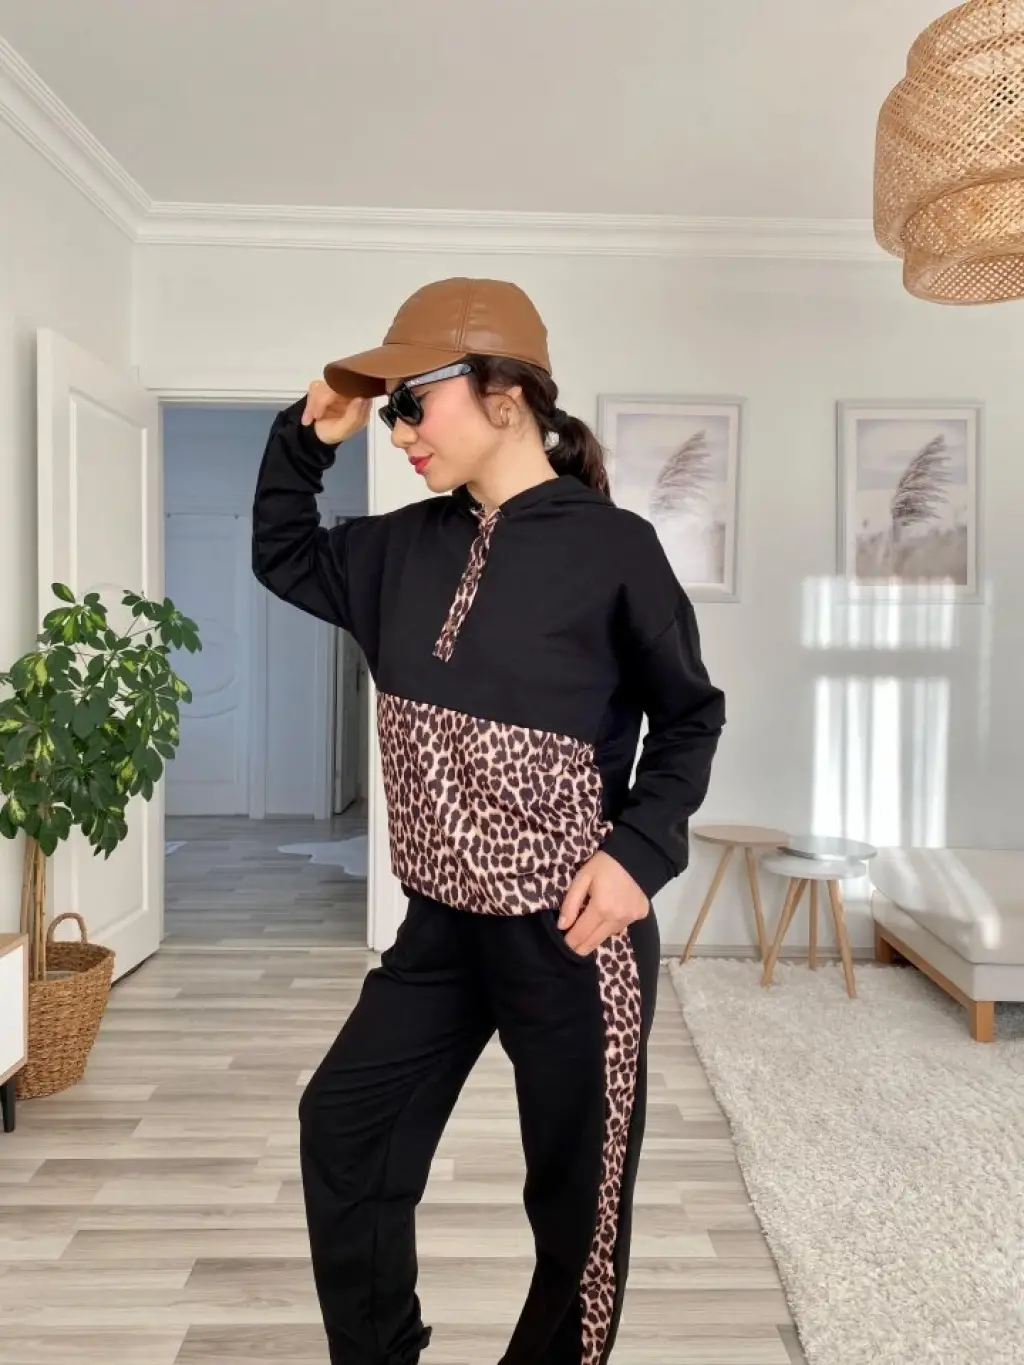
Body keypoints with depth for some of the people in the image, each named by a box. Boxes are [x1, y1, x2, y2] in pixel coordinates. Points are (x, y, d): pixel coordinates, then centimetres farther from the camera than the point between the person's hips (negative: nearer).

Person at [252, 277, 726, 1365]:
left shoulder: (612, 548, -12)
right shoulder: (407, 545, 5)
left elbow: (690, 718, -6)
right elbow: (284, 560, 20)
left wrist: (640, 850, -18)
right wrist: (306, 439, 5)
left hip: (571, 932, -6)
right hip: (443, 922, 7)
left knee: (577, 1195, 12)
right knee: (343, 1128, 17)